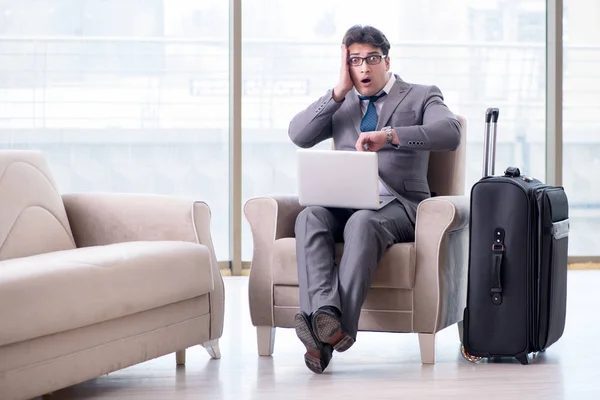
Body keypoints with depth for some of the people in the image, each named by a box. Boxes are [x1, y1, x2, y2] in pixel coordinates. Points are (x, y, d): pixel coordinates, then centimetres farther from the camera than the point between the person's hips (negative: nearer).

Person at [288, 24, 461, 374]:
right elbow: (299, 135, 8)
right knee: (310, 217, -32)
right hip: (343, 204, 4)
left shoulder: (421, 97, 12)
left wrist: (390, 135, -23)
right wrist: (340, 90, 2)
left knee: (362, 222, -38)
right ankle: (324, 314, -49)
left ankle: (335, 330, -47)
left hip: (398, 205, -3)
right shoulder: (340, 104, 24)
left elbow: (450, 133, -10)